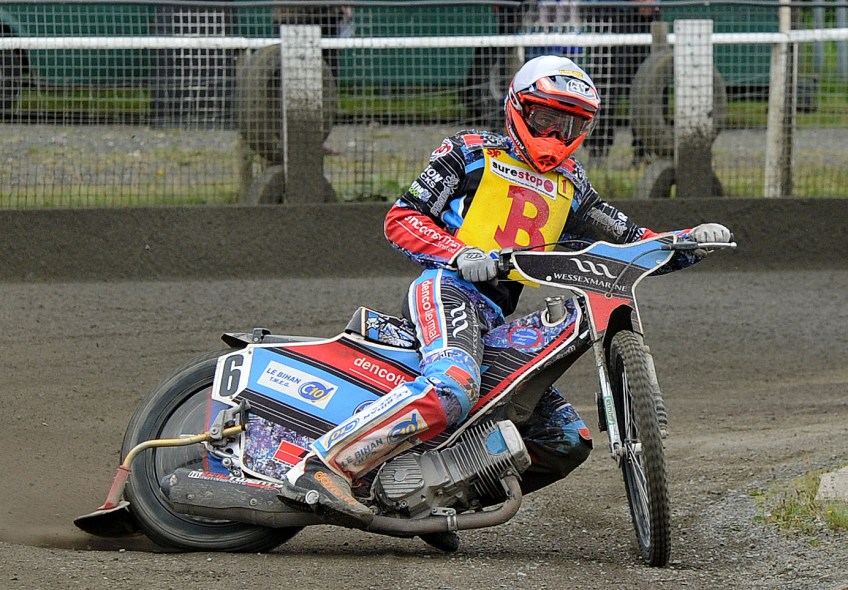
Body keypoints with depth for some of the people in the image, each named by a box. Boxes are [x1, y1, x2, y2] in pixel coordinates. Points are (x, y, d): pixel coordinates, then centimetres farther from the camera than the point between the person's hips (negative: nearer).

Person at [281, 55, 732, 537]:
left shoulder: (570, 187, 25)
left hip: (498, 322, 8)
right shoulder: (471, 152, 8)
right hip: (449, 287, -8)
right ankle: (321, 468, -43)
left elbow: (630, 242, 23)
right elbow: (401, 219, 1)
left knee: (569, 440, 3)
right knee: (452, 388, -38)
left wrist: (690, 242, 4)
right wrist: (461, 254, -16)